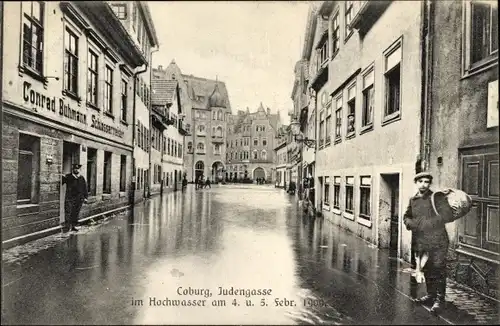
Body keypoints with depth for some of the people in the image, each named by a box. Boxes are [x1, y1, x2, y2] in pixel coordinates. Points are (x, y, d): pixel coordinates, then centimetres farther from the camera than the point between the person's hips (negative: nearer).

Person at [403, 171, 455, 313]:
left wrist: (428, 222, -23)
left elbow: (449, 216, -17)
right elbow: (406, 216, 17)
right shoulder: (413, 200, 8)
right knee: (427, 270, 16)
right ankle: (430, 294, 31)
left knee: (438, 270, 0)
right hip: (420, 242, 5)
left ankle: (439, 299, 12)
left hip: (437, 242, -5)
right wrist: (410, 223, -4)